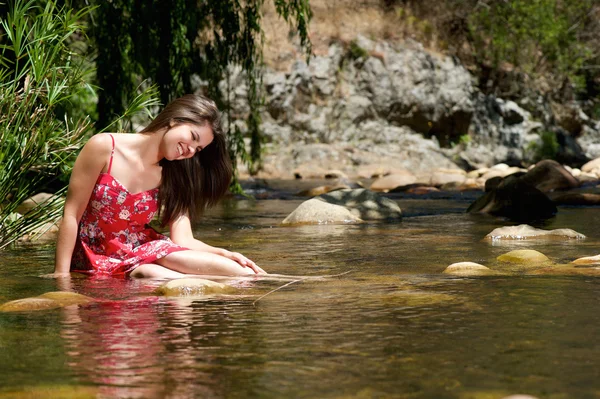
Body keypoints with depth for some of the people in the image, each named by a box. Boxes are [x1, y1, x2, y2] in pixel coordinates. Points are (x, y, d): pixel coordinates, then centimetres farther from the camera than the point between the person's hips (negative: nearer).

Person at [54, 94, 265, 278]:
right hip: (98, 259, -4)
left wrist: (226, 255, -22)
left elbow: (183, 240, -4)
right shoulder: (104, 147, -9)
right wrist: (61, 276, -16)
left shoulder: (172, 176, 4)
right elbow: (71, 214, -9)